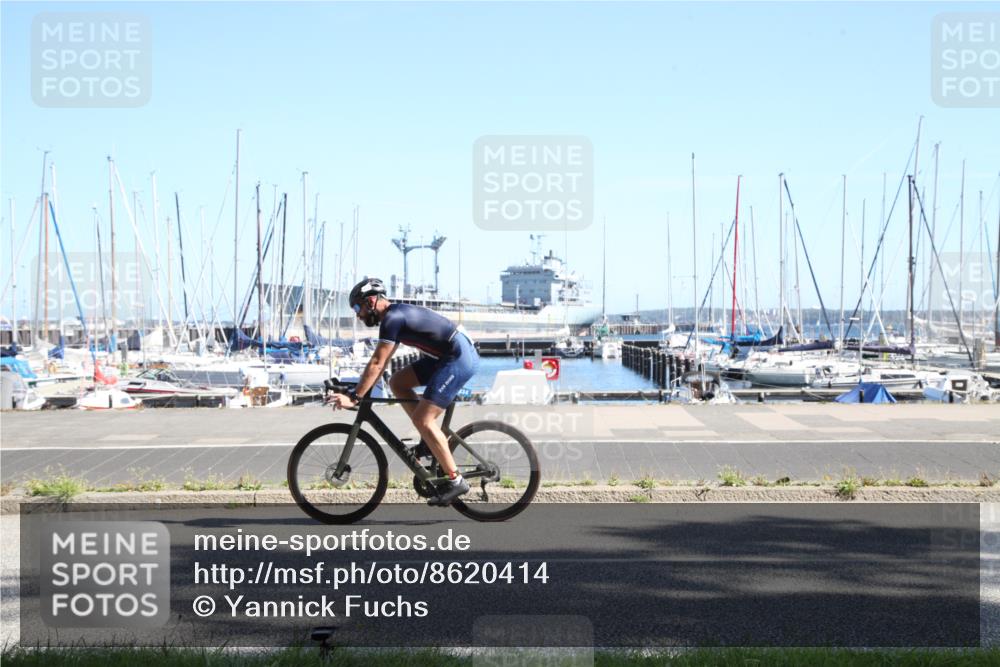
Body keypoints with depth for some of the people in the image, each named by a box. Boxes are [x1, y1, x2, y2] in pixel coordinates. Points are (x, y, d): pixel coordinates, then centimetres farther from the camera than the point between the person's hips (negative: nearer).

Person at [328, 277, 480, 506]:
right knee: (397, 382, 10)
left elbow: (377, 363, -19)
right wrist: (362, 389, 23)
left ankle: (455, 481, -8)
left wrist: (354, 397, -19)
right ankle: (430, 440, 11)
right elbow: (381, 362, 24)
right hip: (446, 357, 10)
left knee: (422, 419, -12)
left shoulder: (392, 319, -14)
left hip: (460, 359, -10)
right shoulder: (397, 314, 16)